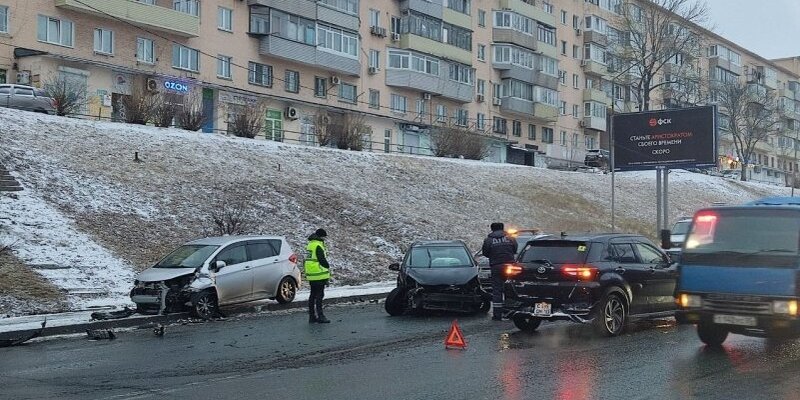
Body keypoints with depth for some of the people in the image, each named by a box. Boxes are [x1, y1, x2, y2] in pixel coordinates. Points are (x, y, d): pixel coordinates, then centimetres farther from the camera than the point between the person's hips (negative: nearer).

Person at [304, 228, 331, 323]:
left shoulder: (310, 245, 16)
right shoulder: (318, 246, -16)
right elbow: (322, 260, -19)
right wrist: (328, 267, -3)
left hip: (311, 276, 10)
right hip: (319, 276, -10)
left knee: (313, 295, 13)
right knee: (319, 295, -6)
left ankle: (312, 316, 18)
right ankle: (320, 316, -5)